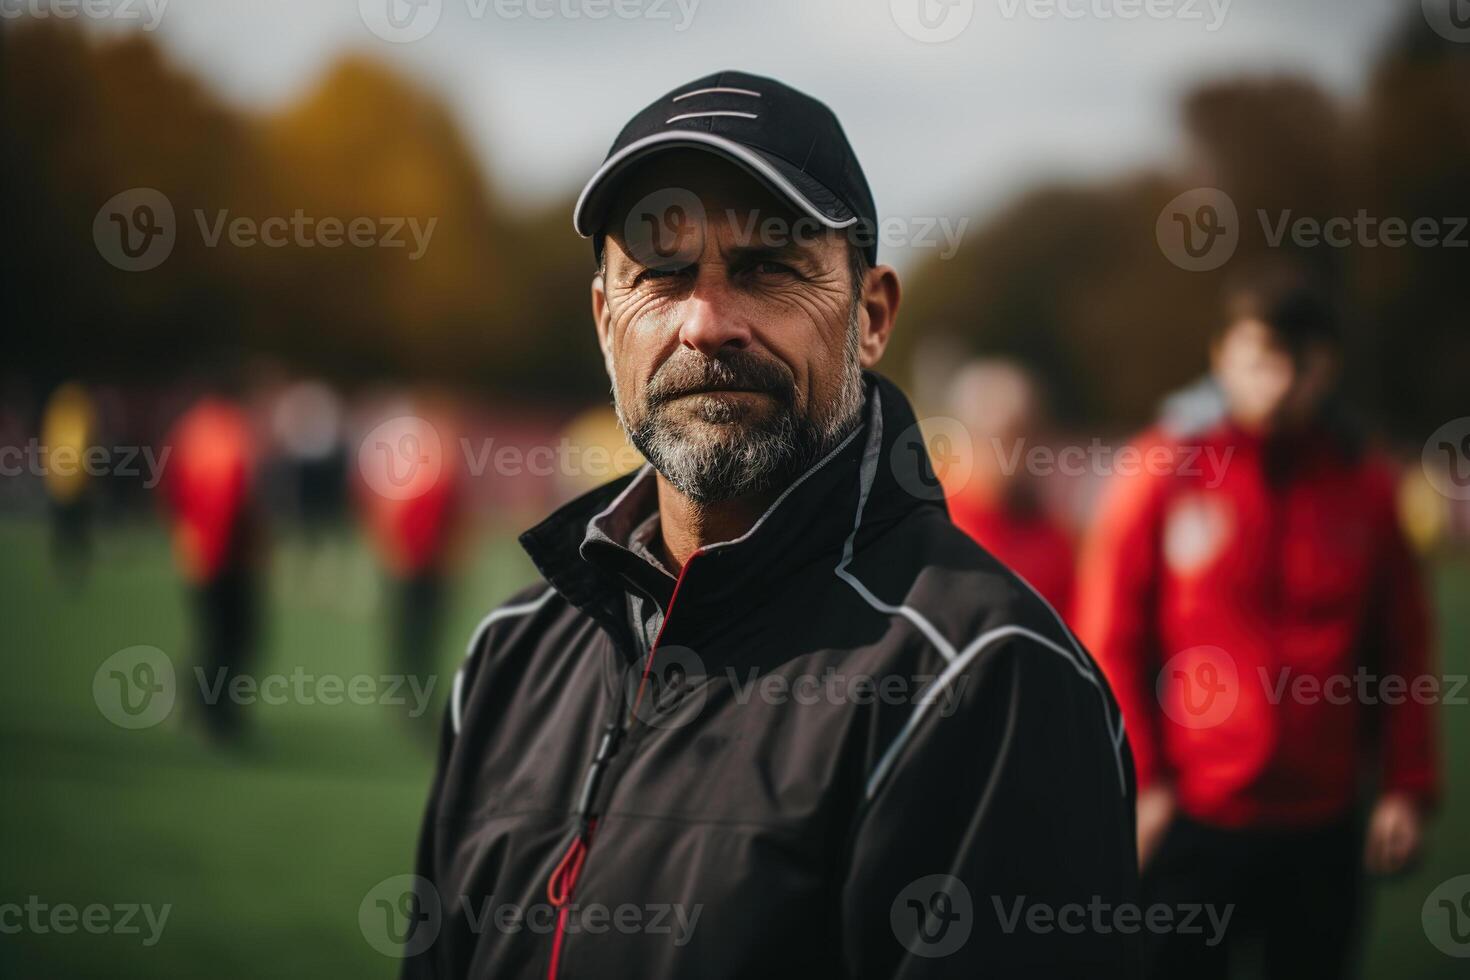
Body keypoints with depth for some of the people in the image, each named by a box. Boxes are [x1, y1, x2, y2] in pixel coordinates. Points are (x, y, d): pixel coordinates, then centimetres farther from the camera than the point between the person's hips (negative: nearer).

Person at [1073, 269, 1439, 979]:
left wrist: (1407, 785, 2)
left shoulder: (1361, 483, 5)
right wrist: (1138, 780, -7)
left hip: (1320, 827, 2)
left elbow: (1401, 648, 9)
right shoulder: (1169, 472, -3)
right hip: (1191, 821, -2)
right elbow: (1107, 641, -2)